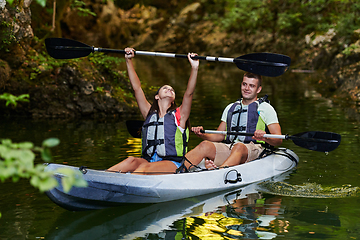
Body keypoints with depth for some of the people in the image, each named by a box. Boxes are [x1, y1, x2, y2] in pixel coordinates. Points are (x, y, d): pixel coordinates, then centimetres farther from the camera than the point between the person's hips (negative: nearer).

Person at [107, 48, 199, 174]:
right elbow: (137, 88, 14)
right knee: (131, 161, -29)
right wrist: (129, 61, 10)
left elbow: (189, 93, -3)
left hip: (172, 163, -3)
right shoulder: (150, 114, 19)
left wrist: (194, 68, -16)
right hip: (148, 160, 3)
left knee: (145, 167, -33)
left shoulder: (179, 115, 12)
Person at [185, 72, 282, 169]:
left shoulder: (265, 108, 11)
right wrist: (202, 134, 3)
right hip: (228, 148, 4)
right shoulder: (230, 108, 26)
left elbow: (278, 140, 0)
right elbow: (219, 136, 25)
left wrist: (265, 138, -24)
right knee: (205, 145, -26)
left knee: (238, 147, -40)